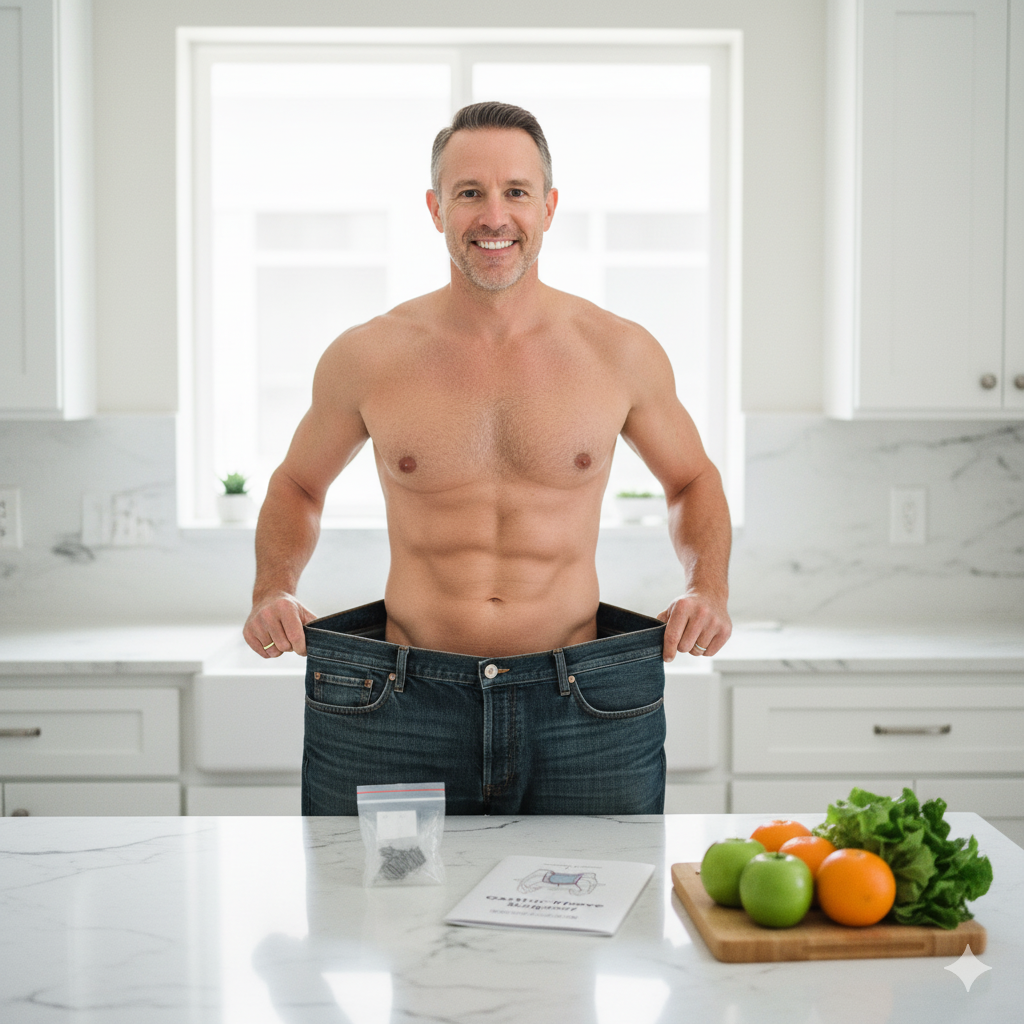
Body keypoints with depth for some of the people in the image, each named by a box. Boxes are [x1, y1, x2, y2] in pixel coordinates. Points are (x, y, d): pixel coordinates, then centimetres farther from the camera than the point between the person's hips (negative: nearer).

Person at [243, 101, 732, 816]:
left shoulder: (622, 354, 3)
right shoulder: (367, 357, 3)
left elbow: (692, 480, 19)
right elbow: (298, 486, 19)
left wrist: (709, 590, 2)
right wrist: (273, 591, 1)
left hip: (580, 714, 1)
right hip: (398, 708, 0)